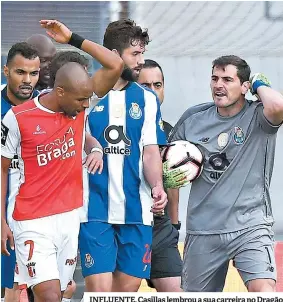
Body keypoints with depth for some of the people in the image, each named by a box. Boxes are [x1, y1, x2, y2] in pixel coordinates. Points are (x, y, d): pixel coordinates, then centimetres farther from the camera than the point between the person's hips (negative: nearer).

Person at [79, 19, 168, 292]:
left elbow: (150, 150, 6)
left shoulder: (146, 100, 10)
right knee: (99, 288, -9)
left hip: (137, 209, 4)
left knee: (129, 286, 6)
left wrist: (157, 186, -11)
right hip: (94, 208, -3)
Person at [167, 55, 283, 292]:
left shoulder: (257, 117, -6)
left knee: (264, 290, -24)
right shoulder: (193, 118, 6)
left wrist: (260, 84, -10)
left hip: (250, 226, -4)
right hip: (202, 230, 5)